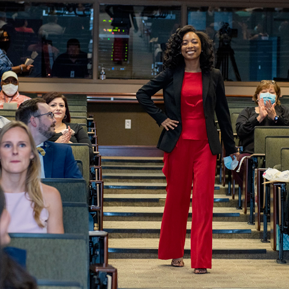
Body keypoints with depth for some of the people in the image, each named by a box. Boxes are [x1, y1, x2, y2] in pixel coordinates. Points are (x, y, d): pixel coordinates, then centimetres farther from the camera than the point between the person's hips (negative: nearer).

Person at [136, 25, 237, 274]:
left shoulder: (214, 76, 7)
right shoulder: (171, 75, 5)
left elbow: (223, 113, 11)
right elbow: (143, 94, 12)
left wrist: (231, 148, 12)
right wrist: (160, 118, 2)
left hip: (205, 144, 0)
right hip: (178, 143, 0)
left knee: (203, 199, -7)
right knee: (176, 197, 9)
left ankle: (201, 260, -6)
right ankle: (175, 253, 25)